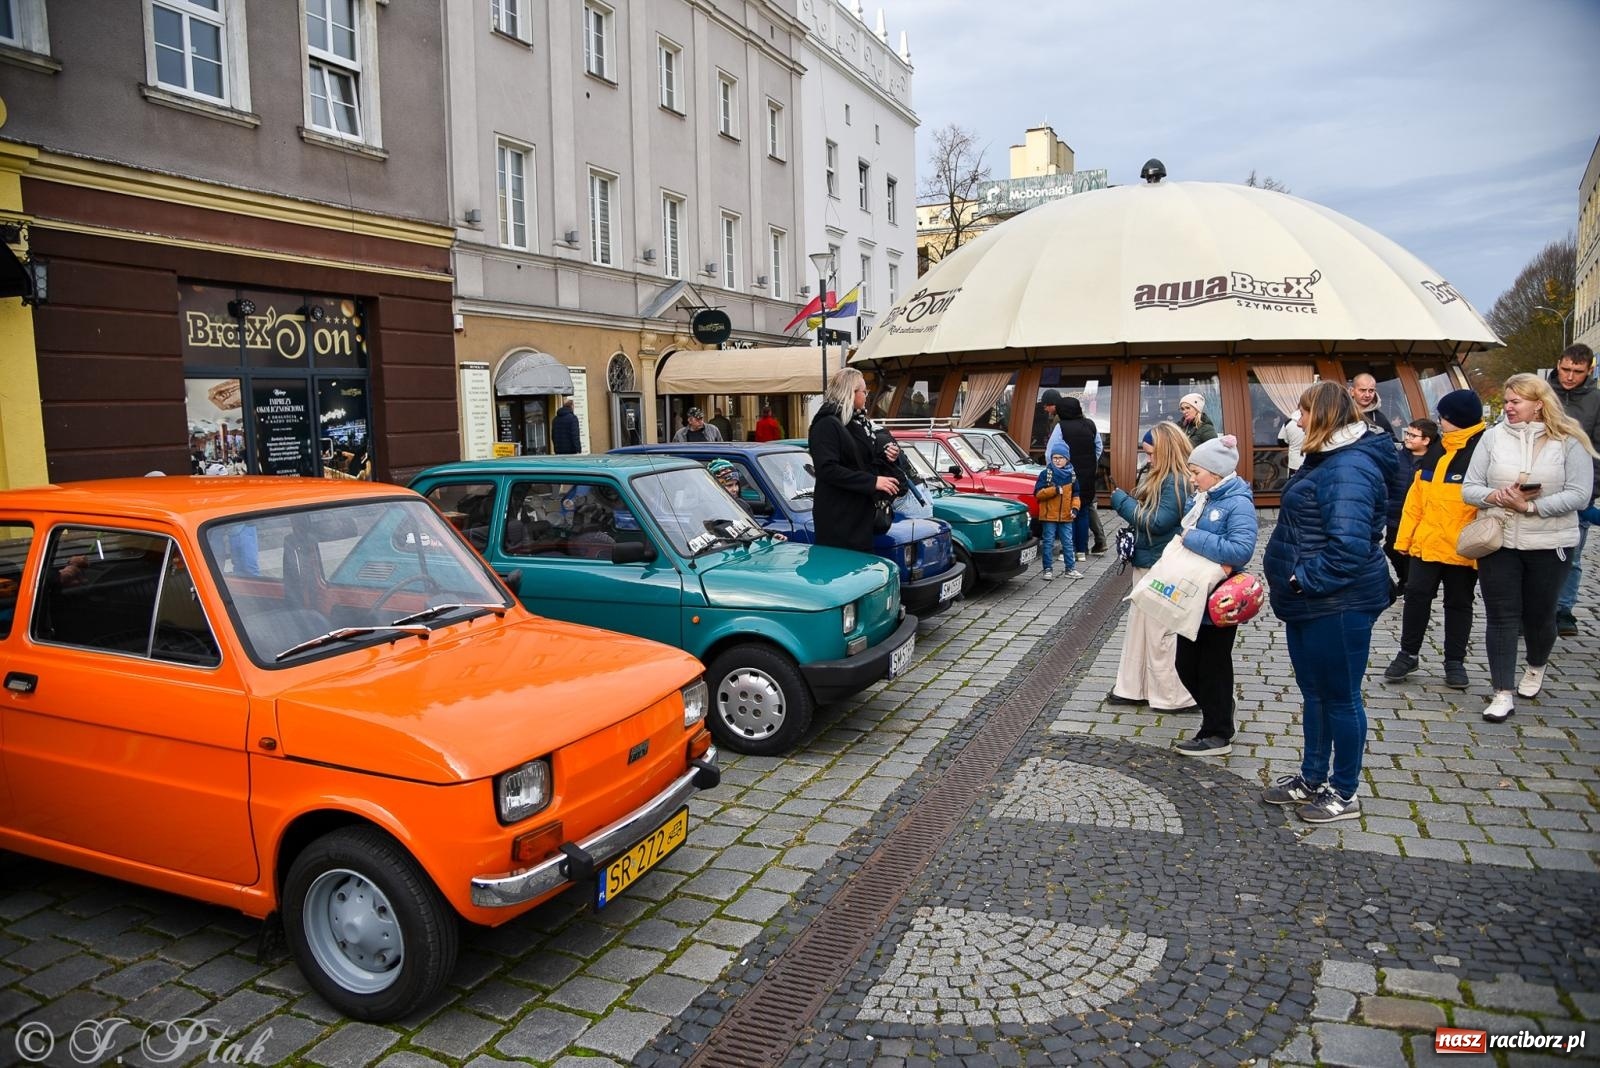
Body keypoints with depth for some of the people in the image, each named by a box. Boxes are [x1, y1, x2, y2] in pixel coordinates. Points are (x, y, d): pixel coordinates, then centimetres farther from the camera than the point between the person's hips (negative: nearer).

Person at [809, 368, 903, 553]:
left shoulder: (859, 422, 18)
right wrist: (873, 481, -23)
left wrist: (888, 456, 4)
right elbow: (828, 469, -21)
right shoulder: (827, 424, -11)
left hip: (861, 512, 9)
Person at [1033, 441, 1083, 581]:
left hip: (1066, 517, 3)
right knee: (1048, 543, 2)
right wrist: (1054, 490, -19)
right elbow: (1038, 493, -10)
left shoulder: (1072, 475, 7)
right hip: (1049, 516, -3)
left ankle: (1070, 568, 18)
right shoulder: (1045, 474, -5)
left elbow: (1075, 494, 12)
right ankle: (1048, 569, 10)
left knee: (1068, 543, 9)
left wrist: (1075, 507, -3)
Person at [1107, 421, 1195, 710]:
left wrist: (1122, 502, -15)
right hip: (1147, 564, 10)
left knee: (1160, 634, -1)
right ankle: (1133, 688, 26)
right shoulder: (1158, 478, 11)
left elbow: (1158, 522, -22)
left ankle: (1177, 697, 11)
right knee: (1139, 627, 16)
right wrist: (1126, 502, -1)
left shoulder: (1176, 482, -19)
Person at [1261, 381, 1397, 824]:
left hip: (1338, 605, -11)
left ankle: (1344, 794, 20)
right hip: (1310, 602, 11)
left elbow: (1349, 545, -31)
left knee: (1340, 698, 4)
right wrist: (1294, 580, 16)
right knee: (1313, 693, 20)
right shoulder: (1329, 459, 12)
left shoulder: (1350, 467, -22)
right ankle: (1312, 779, 34)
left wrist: (1304, 579, -22)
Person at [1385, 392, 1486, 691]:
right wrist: (1404, 537, 9)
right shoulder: (1435, 453, 10)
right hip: (1426, 543, 5)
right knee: (1416, 596, 6)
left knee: (1459, 604, 10)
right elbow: (1416, 497, 12)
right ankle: (1408, 654, 18)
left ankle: (1455, 661, 21)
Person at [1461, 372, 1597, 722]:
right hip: (1498, 542, 1)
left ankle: (1536, 668, 43)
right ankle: (1503, 694, 6)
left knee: (1539, 614, 13)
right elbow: (1469, 488, -1)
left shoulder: (1568, 441, -4)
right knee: (1501, 616, 1)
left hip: (1550, 545, -1)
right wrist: (1496, 496, -20)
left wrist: (1530, 506, -19)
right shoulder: (1493, 436, 0)